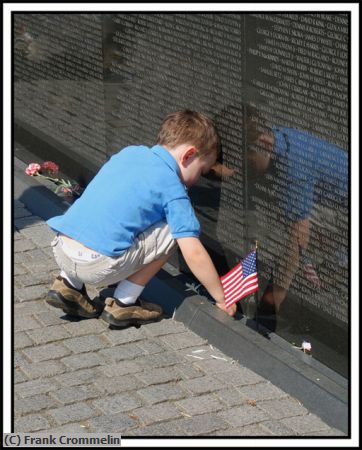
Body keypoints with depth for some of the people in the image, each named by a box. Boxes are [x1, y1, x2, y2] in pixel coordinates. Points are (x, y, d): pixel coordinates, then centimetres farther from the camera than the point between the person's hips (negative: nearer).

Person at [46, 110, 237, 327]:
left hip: (60, 250, 7)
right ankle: (123, 304, 7)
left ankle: (69, 284, 20)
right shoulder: (173, 188, 0)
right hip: (97, 266, -7)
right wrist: (221, 298, 7)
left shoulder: (129, 152, 19)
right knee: (172, 232, 6)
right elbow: (193, 254, -4)